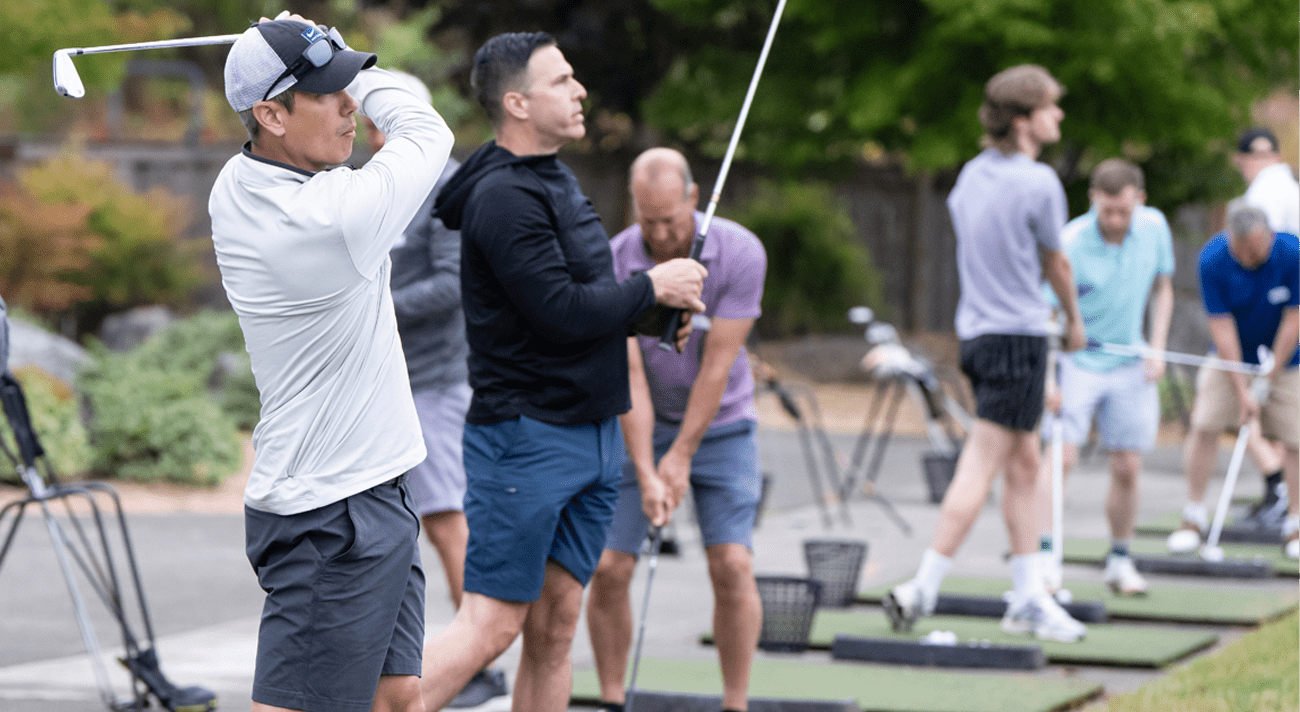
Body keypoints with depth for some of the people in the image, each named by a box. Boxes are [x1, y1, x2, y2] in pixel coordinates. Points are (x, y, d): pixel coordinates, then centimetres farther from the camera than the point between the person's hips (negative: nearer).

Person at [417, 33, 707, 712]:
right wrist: (651, 287, -9)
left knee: (554, 627, 9)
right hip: (526, 436, -9)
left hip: (592, 437, 9)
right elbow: (559, 312, -22)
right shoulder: (502, 197, -16)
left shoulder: (557, 179, 16)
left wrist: (647, 316, 6)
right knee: (490, 625, -9)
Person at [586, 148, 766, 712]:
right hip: (640, 427, 1)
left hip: (719, 426, -1)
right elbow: (628, 376, -18)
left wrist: (682, 456, -15)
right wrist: (646, 474, -24)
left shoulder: (740, 253, -20)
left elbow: (717, 365, -17)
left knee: (732, 565, -12)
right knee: (608, 569, -6)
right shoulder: (611, 265, -17)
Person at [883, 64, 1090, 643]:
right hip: (1018, 332, -9)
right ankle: (921, 590, -12)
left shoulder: (971, 175, 8)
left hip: (976, 329, 9)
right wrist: (1073, 318, 18)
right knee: (981, 466, -8)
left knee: (1024, 463, 15)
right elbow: (1056, 263, 0)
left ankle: (1029, 598, 19)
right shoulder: (1039, 183, -13)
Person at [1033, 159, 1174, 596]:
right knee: (1061, 456, -17)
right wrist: (1046, 377, -32)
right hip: (1076, 360, -4)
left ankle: (1120, 561, 18)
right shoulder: (1070, 244, -20)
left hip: (1130, 366, 4)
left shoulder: (1154, 227, -5)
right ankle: (1045, 557, -15)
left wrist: (1157, 349, -2)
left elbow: (1163, 289, 10)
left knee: (1127, 468, 4)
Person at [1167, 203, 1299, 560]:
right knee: (1204, 424, -10)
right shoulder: (1213, 259, -24)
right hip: (1231, 356, 1)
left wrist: (1269, 377, -15)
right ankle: (1194, 517, 2)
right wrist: (1242, 390, -21)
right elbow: (1222, 326, -21)